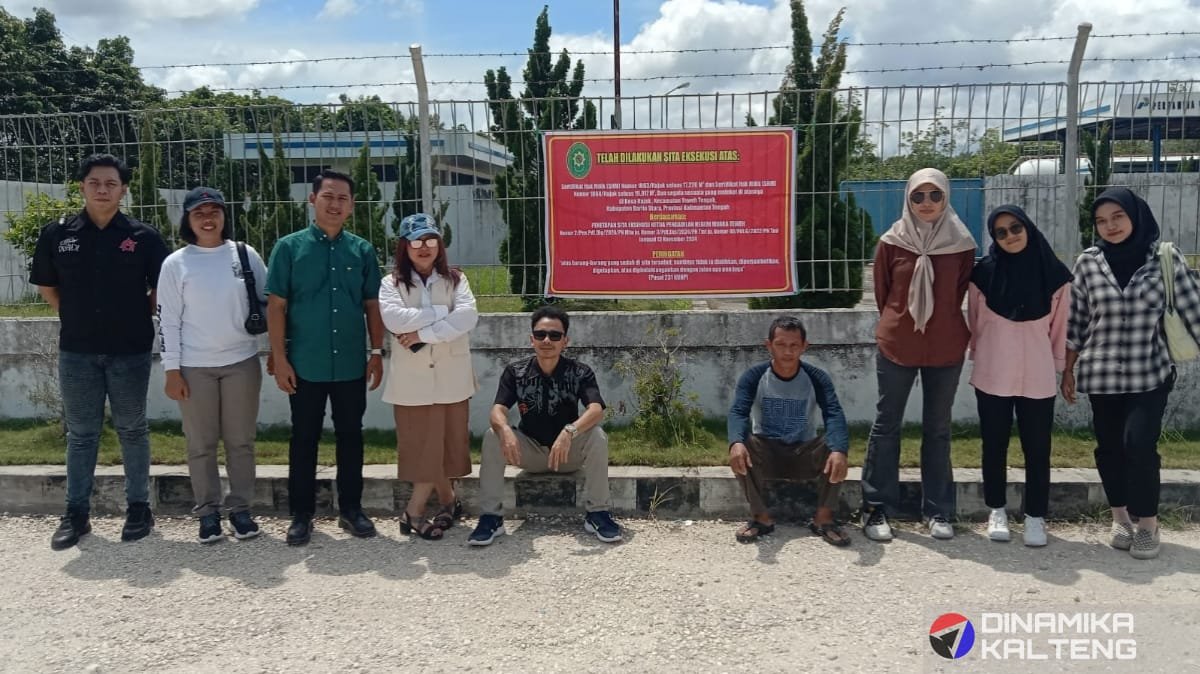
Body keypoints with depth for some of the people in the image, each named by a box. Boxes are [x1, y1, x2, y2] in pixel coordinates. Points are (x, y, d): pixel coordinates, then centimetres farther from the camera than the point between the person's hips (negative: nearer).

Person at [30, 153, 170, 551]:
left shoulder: (143, 237, -3)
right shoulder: (56, 234, 1)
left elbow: (162, 289, 4)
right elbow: (46, 286, 13)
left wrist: (139, 317, 0)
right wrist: (74, 317, 7)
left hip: (130, 350, -1)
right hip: (76, 350, 2)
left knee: (132, 430, 8)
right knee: (81, 433, 10)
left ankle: (138, 507, 18)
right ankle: (76, 513, 19)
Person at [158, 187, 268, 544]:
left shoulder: (246, 254, 2)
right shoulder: (176, 263, -1)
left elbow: (268, 302, 8)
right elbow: (168, 320, -1)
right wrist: (172, 371, -5)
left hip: (242, 362, 1)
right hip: (195, 367, 0)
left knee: (241, 441, 8)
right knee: (201, 444, 6)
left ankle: (241, 508, 19)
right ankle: (208, 512, 18)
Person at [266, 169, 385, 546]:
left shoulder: (363, 250, 4)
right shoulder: (289, 247, -2)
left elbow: (372, 305, 9)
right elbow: (276, 307, -3)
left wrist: (377, 352, 4)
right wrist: (279, 358, -8)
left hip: (352, 364, 2)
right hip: (306, 365, -2)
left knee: (351, 435, 11)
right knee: (304, 438, 8)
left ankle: (351, 509, 23)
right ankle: (301, 514, 19)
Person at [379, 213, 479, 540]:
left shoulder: (455, 280, 4)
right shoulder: (392, 284, 2)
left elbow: (468, 316, -13)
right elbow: (394, 319, -17)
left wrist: (423, 333, -18)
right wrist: (442, 313, -14)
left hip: (451, 377, 1)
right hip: (412, 379, -1)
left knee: (445, 442, 3)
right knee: (423, 444, 2)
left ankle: (414, 511, 15)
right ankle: (448, 501, 22)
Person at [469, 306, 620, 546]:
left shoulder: (580, 372, -13)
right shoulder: (515, 372, -8)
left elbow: (596, 410, -29)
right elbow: (498, 410, -20)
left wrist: (569, 432, -49)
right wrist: (505, 430, -45)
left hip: (570, 453, -1)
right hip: (529, 452, 1)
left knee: (597, 436, -31)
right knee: (492, 437, -25)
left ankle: (597, 513, -19)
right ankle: (491, 516, -20)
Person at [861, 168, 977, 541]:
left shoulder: (961, 243, -2)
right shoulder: (891, 242, -4)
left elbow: (960, 293, 10)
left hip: (946, 349, 1)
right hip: (896, 345, -1)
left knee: (937, 429, 9)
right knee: (886, 425, 4)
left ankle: (938, 511, 19)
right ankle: (875, 508, 12)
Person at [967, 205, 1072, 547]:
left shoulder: (1054, 274, -3)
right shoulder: (983, 273, -3)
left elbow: (1059, 326, 4)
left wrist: (1057, 367, 7)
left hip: (1037, 378, 0)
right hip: (992, 376, 0)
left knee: (1037, 448, 4)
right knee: (994, 446, 9)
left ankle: (1035, 517, 15)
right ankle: (997, 511, 22)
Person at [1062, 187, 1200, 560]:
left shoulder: (1165, 259, -4)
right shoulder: (1088, 262, 0)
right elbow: (1076, 321, 6)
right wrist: (1068, 370, 9)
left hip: (1150, 372, -2)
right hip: (1102, 373, 2)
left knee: (1139, 443, -13)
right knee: (1109, 447, 8)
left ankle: (1148, 523, 5)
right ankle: (1121, 518, 27)